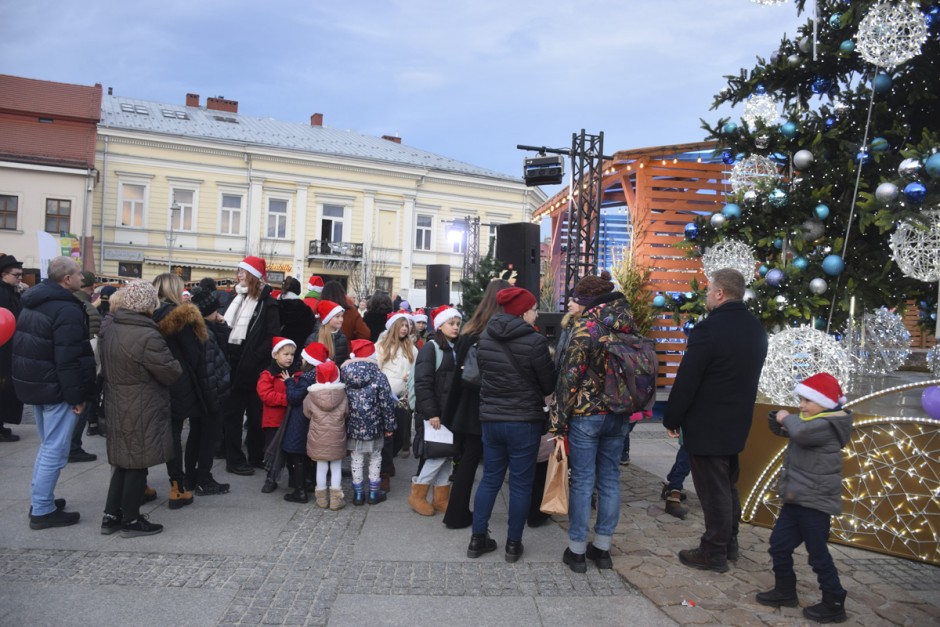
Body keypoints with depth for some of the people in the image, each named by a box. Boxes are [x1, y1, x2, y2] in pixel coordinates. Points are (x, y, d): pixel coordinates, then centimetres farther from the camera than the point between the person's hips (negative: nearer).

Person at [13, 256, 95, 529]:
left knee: (47, 446, 21)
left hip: (33, 383, 10)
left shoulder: (32, 303, 11)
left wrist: (29, 380, 24)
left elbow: (24, 347, 19)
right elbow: (68, 359, -24)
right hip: (56, 388, -10)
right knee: (55, 450, -1)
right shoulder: (67, 309, -20)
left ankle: (40, 501, 28)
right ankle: (42, 510, 5)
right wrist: (76, 396, -18)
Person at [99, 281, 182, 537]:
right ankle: (131, 520, 14)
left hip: (117, 406, 8)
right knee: (137, 464, 3)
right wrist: (179, 367, 2)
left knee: (123, 461, 18)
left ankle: (111, 516, 24)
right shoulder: (148, 336, -23)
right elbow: (172, 372, -18)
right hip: (142, 411, -8)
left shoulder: (111, 329, 4)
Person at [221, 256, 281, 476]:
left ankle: (256, 457, 20)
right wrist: (225, 354, -2)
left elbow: (272, 337, -12)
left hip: (253, 366, -5)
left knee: (256, 413, 8)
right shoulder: (237, 298, 14)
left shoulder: (267, 302, -5)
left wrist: (253, 359, -17)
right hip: (234, 361, 5)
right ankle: (234, 459, 12)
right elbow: (226, 325, 12)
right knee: (233, 411, 5)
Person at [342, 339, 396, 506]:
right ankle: (374, 492, 20)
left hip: (352, 427, 2)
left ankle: (358, 493, 19)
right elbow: (387, 404, -10)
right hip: (374, 426, -2)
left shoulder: (343, 375, -1)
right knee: (375, 458, 13)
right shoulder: (378, 376, -11)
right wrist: (389, 426, -1)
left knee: (356, 459, 12)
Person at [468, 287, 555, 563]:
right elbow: (549, 385, -8)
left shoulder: (485, 337, 2)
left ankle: (478, 538, 21)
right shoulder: (534, 341, -16)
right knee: (521, 483, 8)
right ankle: (513, 544, 18)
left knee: (490, 479, 16)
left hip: (490, 418, 5)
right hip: (524, 421, -5)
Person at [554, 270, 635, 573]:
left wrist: (562, 416, -7)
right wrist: (626, 406, 18)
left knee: (582, 482, 3)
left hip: (586, 414, -6)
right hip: (619, 414, 6)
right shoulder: (627, 324, 6)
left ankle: (577, 550, 12)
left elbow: (570, 374, -14)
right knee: (610, 479, 13)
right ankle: (602, 547, 23)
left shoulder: (585, 326, -13)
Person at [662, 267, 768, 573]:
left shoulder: (709, 329, -22)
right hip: (737, 423, 8)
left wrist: (671, 419, -10)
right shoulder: (756, 329, 6)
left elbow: (686, 381, -20)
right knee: (728, 485, 21)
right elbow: (748, 376, 14)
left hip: (706, 426, -8)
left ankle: (714, 553, 14)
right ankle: (729, 542, 33)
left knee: (713, 490, 2)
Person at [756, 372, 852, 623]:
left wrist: (788, 418, -17)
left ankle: (834, 605, 17)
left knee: (818, 556, 2)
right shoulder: (814, 424, 12)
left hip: (815, 504, -10)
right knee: (778, 546, 14)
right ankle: (785, 591, 28)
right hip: (796, 500, 10)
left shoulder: (827, 426, -19)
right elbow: (792, 432, 20)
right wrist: (780, 423, -1)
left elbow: (800, 432, -37)